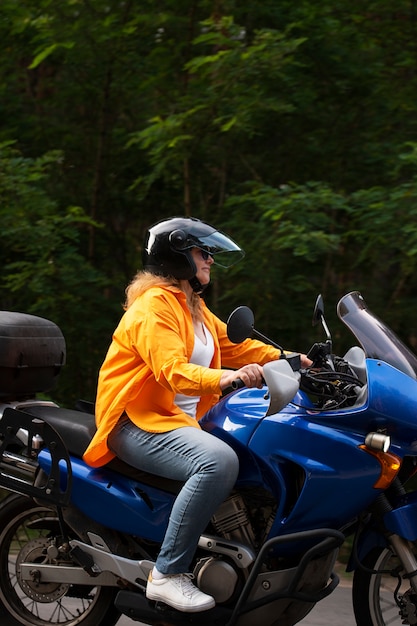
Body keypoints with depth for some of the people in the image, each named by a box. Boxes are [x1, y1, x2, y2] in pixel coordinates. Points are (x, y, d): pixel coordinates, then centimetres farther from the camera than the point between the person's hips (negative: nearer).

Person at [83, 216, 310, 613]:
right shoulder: (154, 305, -11)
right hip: (140, 422, -10)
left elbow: (234, 345, 19)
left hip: (183, 422, 10)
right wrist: (223, 378, -43)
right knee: (219, 461, -34)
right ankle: (167, 574, -31)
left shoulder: (196, 310, 23)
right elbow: (172, 371, -26)